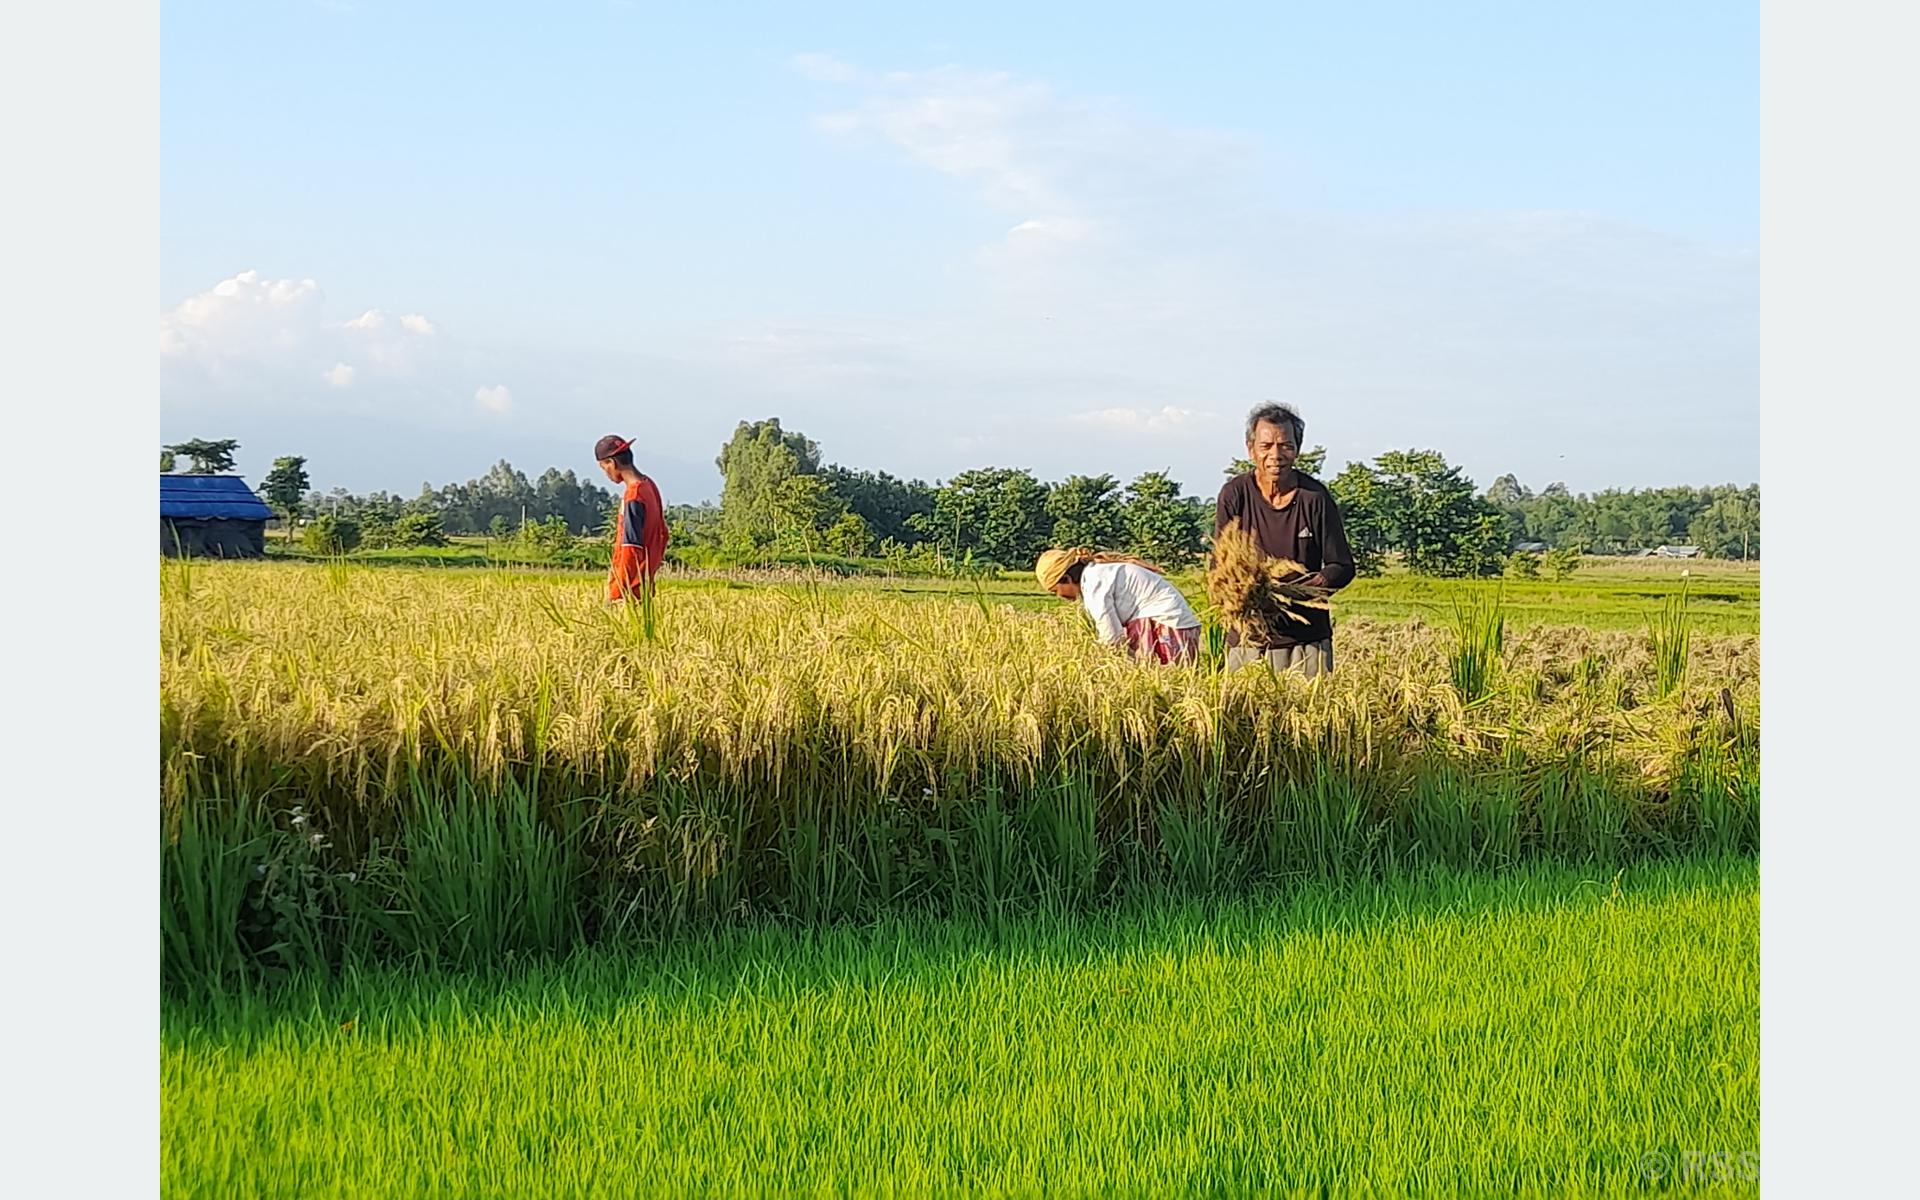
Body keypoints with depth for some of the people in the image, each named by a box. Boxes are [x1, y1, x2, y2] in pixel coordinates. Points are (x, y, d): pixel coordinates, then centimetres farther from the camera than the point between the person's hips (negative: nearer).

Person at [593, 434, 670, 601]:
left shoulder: (632, 496, -17)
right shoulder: (649, 486, 10)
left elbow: (632, 548, -20)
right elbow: (662, 534, 17)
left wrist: (616, 593, -17)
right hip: (645, 582, 9)